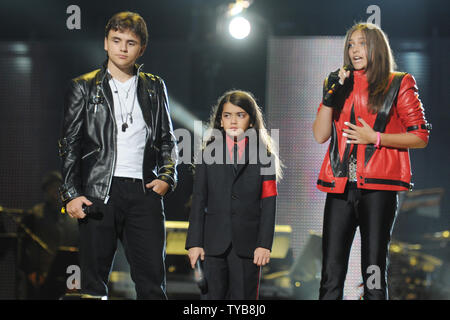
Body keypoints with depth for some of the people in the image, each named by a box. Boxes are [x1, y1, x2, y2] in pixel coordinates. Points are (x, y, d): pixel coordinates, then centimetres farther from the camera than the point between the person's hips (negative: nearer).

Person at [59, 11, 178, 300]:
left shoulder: (155, 87, 15)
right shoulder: (84, 87, 7)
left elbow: (167, 140, 19)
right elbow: (70, 144, 4)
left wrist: (167, 177, 2)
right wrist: (71, 194, -6)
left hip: (144, 192, 2)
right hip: (98, 193, -1)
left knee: (152, 280, -3)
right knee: (94, 278, 1)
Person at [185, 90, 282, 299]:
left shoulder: (264, 156, 5)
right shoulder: (208, 154, 9)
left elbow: (268, 203, 1)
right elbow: (198, 201, 7)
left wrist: (264, 243, -6)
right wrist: (194, 242, 0)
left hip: (247, 243, -1)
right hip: (214, 243, 1)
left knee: (245, 296, 1)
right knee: (211, 296, 1)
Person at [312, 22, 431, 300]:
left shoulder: (399, 85, 7)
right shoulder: (339, 85, 18)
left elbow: (420, 137, 2)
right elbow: (320, 135, 11)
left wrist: (375, 138, -9)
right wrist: (330, 96, -2)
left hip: (378, 186, -3)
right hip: (341, 185, 4)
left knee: (374, 271, -3)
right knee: (331, 272, -1)